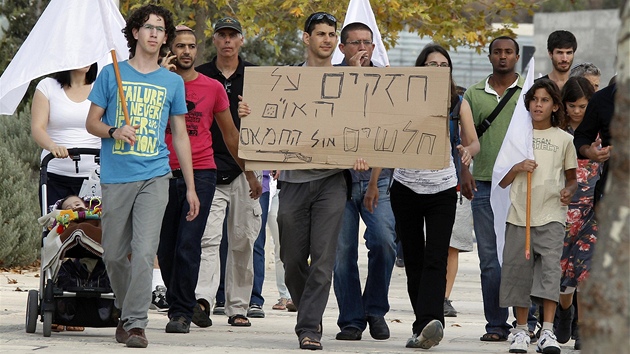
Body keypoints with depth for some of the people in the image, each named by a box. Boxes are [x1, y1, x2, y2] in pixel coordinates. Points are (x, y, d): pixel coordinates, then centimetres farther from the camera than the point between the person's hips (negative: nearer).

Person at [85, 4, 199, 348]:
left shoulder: (173, 82, 11)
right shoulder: (112, 74, 7)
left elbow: (180, 135, 15)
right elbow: (92, 122, 9)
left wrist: (191, 187, 12)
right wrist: (115, 132, -13)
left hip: (154, 177, 0)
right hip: (116, 177, 0)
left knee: (144, 252, -13)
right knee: (114, 254, 5)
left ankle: (135, 324, -11)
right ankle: (126, 312, 27)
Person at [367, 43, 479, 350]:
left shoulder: (458, 103, 1)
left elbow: (474, 141, 4)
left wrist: (468, 150, -21)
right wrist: (373, 184, 2)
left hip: (443, 189, -1)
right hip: (406, 186, 1)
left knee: (436, 259, -14)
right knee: (413, 259, 4)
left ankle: (429, 322, -26)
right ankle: (424, 326, 11)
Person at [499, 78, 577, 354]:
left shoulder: (563, 139, 9)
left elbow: (572, 178, 17)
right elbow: (502, 182, 13)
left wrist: (569, 192, -6)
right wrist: (517, 168, -7)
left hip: (551, 216, -2)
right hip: (519, 214, 2)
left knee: (550, 268, -15)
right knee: (518, 269, 1)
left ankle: (548, 332, -19)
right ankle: (521, 330, 13)